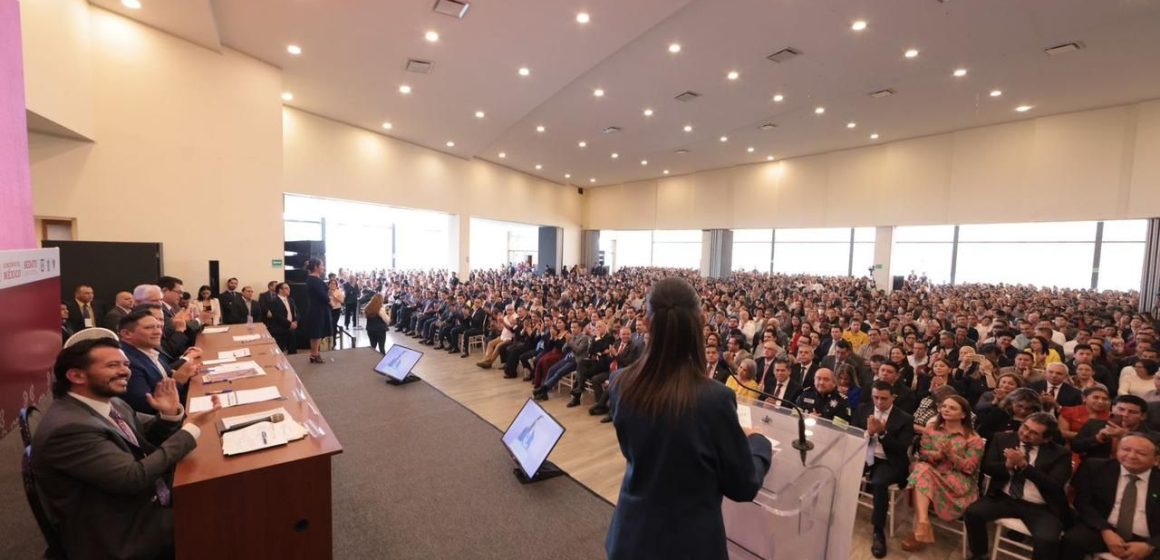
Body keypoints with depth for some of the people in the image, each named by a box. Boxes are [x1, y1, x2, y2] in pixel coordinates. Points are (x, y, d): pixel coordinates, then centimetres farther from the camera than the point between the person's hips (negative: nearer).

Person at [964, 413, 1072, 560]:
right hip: (1004, 498, 2)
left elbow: (1055, 486, -12)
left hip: (1040, 508, -1)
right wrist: (1007, 465, -19)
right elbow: (987, 467, 1)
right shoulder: (1003, 439, 4)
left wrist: (1024, 465, -22)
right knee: (972, 512, -22)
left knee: (1047, 540, -31)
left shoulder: (1060, 453, -1)